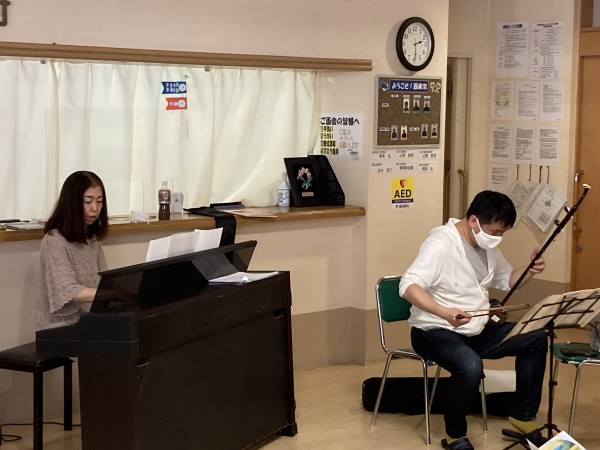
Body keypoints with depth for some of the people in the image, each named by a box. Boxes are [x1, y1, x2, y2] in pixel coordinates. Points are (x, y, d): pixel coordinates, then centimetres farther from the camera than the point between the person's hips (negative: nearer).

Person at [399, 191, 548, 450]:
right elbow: (408, 286, -31)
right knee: (470, 366, -36)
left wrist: (530, 271, -3)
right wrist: (445, 313, -46)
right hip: (435, 331, -8)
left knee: (535, 339, 1)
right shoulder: (441, 244, -22)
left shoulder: (487, 245, 5)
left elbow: (507, 281, 19)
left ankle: (523, 415, 13)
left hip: (477, 330, 9)